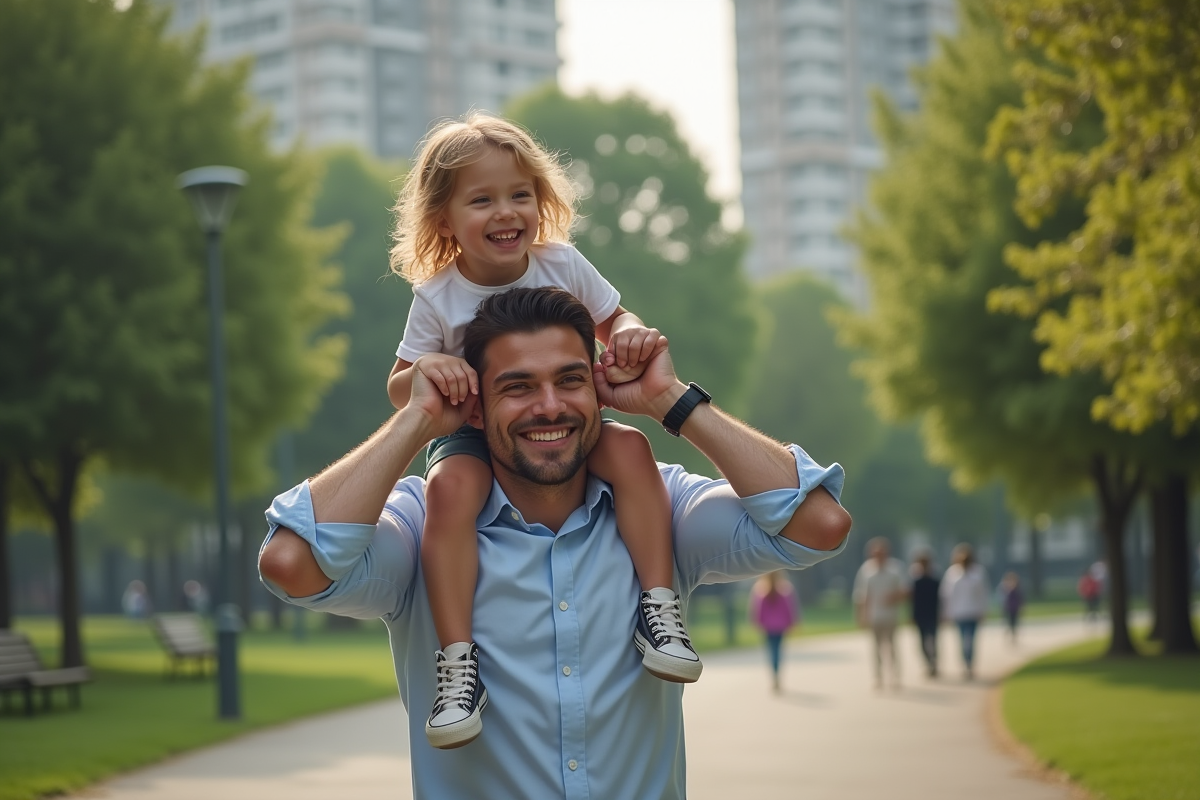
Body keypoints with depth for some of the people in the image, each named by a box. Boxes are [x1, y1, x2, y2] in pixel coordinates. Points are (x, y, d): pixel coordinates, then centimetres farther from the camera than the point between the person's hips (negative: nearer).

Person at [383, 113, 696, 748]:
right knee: (450, 486, -35)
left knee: (628, 447, -28)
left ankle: (658, 606, -24)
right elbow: (398, 391, -6)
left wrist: (633, 338, -18)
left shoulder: (562, 265, -5)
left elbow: (614, 322, 8)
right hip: (473, 436, -2)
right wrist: (427, 369, -31)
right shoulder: (438, 298, -10)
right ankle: (457, 655, -33)